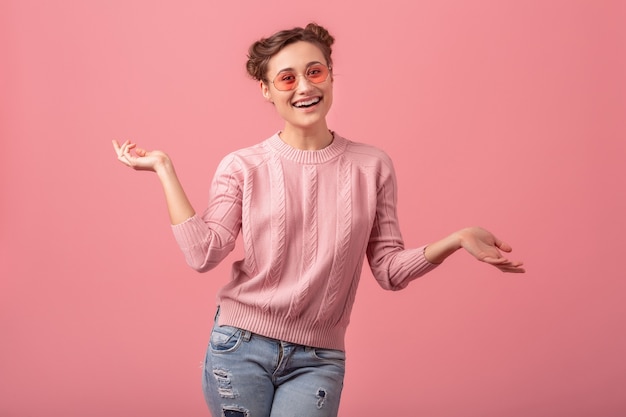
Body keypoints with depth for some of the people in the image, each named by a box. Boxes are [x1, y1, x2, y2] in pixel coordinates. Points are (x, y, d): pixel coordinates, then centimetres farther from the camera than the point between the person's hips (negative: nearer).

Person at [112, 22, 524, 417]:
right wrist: (164, 169, -8)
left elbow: (390, 270, 3)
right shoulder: (241, 168, 0)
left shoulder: (372, 167, 2)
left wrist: (458, 240, -11)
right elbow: (204, 253, -10)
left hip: (317, 360, 0)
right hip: (241, 348, 0)